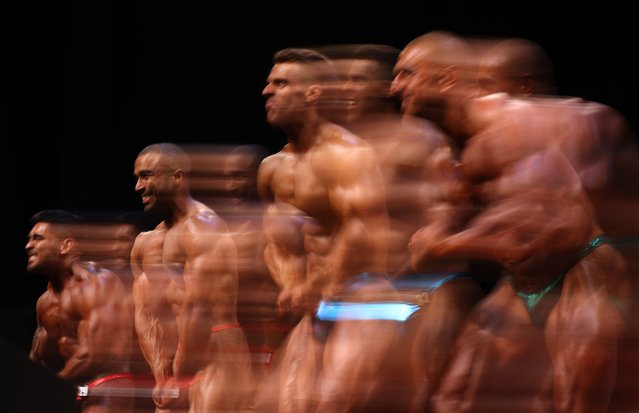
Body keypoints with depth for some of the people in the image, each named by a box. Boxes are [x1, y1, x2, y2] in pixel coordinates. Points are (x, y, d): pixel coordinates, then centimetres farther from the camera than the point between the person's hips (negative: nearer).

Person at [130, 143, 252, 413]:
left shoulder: (202, 228, -8)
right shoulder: (145, 244, 18)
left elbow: (198, 310, -15)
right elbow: (143, 314, 9)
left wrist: (179, 380, -13)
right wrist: (161, 377, -4)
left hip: (214, 362, -9)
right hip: (171, 367, 9)